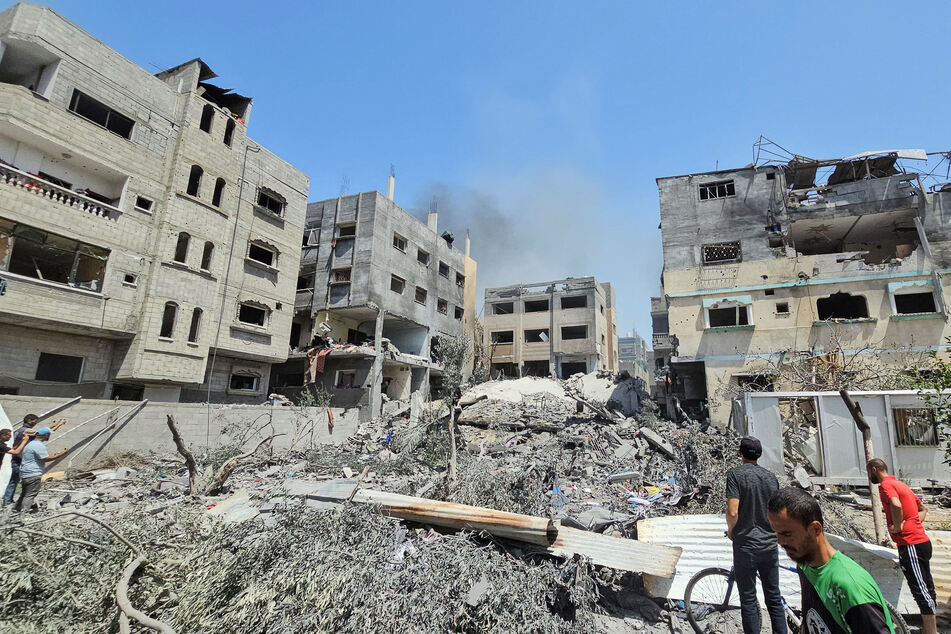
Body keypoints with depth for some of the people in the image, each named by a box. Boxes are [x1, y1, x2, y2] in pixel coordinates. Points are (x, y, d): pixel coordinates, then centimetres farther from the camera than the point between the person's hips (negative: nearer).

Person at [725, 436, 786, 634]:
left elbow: (733, 512, -20)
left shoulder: (735, 474, -13)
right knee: (774, 596, 17)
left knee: (748, 599, 6)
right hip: (769, 544, 5)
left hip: (746, 545, -5)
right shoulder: (771, 477, 3)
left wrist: (731, 531, -1)